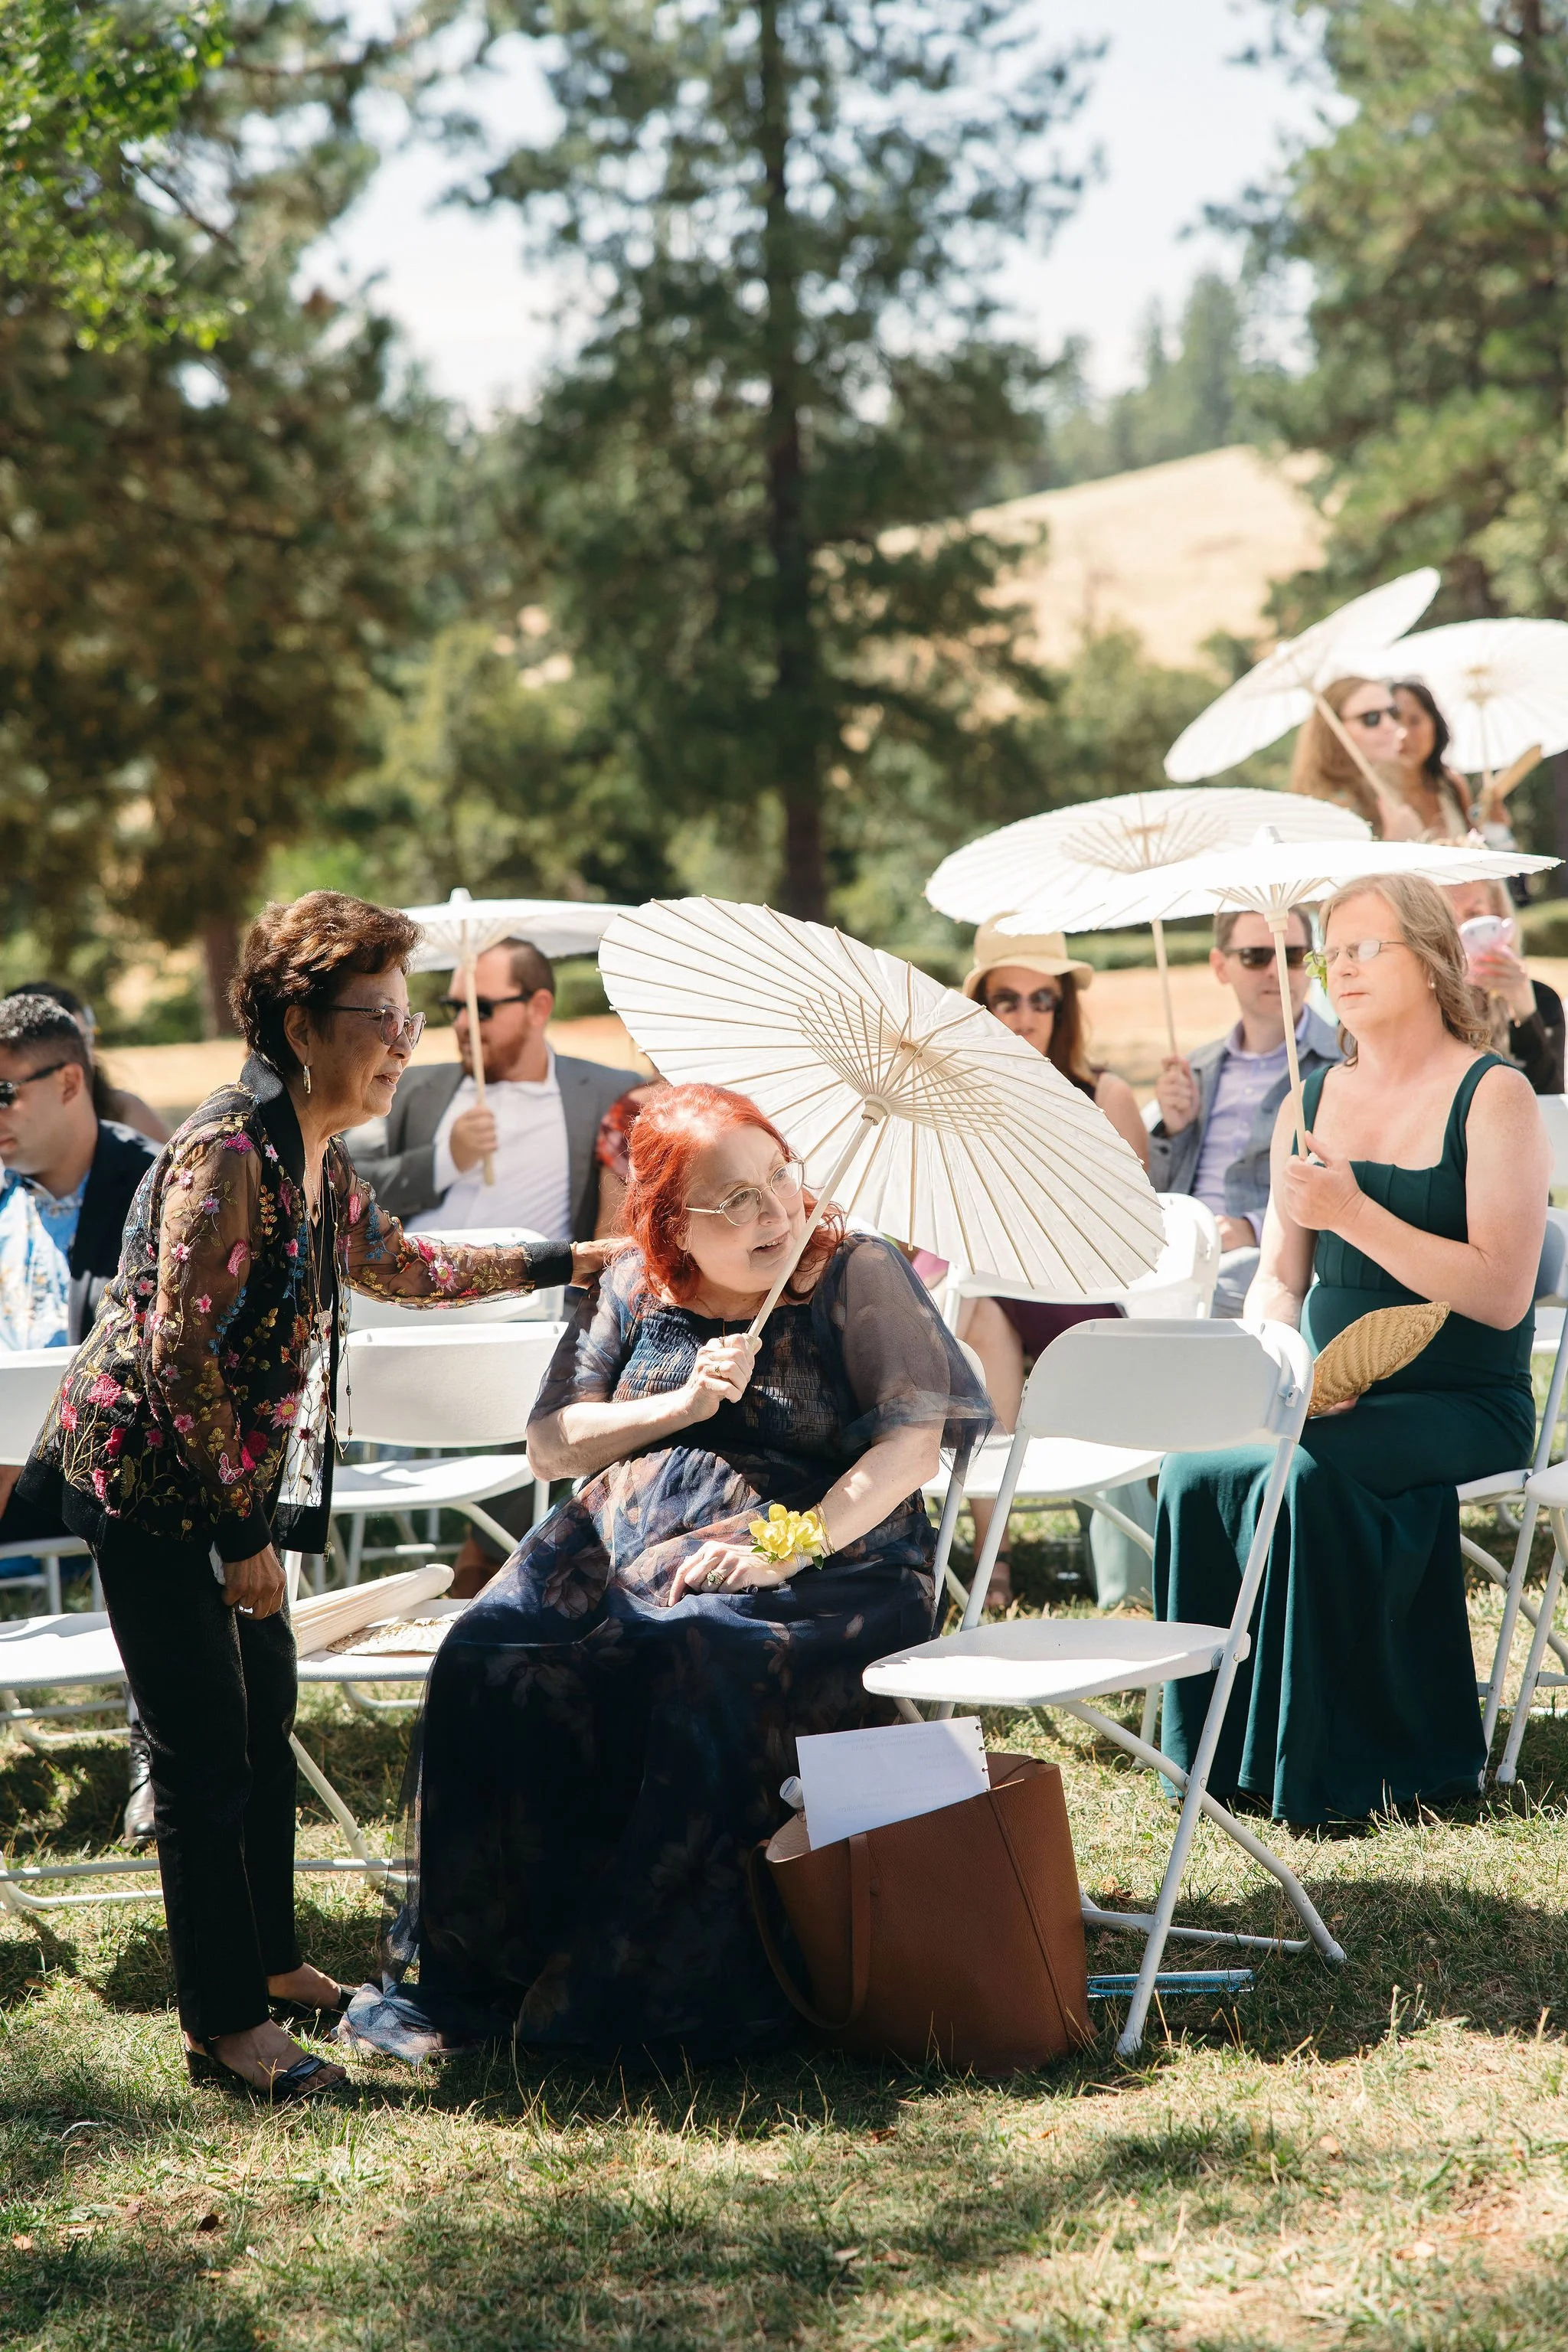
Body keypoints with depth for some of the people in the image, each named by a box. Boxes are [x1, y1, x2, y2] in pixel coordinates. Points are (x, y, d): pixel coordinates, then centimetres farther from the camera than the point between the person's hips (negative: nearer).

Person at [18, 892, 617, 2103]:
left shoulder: (318, 1154, 6)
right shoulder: (228, 1152, -23)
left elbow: (400, 1264, 25)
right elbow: (181, 1350, -24)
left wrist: (567, 1261, 24)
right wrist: (240, 1529, -20)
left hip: (233, 1480, 10)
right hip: (152, 1480, -10)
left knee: (264, 1717, 18)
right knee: (208, 1750, -6)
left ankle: (268, 1963, 33)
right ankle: (226, 2024, 2)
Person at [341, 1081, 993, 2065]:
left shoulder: (858, 1275, 3)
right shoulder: (633, 1289, 15)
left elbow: (912, 1445, -7)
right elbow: (550, 1444, 13)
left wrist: (789, 1548, -19)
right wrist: (682, 1404, -3)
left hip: (818, 1567, -4)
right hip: (623, 1558, 4)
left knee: (698, 1673, -37)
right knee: (489, 1666, -24)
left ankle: (642, 1985, -28)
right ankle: (468, 1971, -16)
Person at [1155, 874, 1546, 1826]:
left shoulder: (1494, 1095, -6)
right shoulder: (1312, 1098, 13)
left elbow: (1501, 1294, -16)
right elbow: (1279, 1277, 17)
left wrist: (1354, 1214, -22)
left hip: (1464, 1403, -5)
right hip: (1335, 1398, 5)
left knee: (1309, 1474, -33)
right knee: (1195, 1470, -24)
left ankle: (1338, 1766, -19)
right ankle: (1227, 1752, -13)